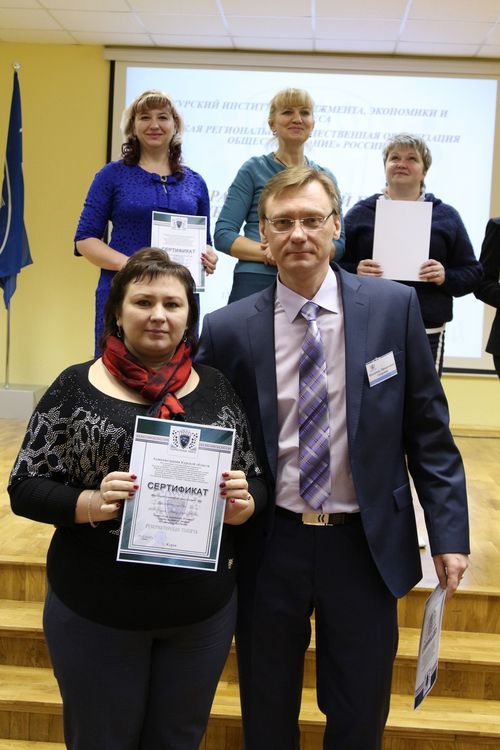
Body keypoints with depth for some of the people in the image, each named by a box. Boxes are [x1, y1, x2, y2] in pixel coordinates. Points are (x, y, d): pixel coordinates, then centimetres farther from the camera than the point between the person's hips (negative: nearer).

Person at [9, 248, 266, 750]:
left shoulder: (215, 389, 2)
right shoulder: (76, 388, -5)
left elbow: (257, 482, 6)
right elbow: (25, 488, -5)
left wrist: (241, 503, -16)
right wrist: (92, 503, -22)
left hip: (203, 610, 2)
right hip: (94, 612, -2)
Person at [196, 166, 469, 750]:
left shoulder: (394, 307, -5)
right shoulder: (227, 330, -6)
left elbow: (428, 428, -1)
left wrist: (449, 533, -4)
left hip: (366, 546, 0)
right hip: (268, 547, 0)